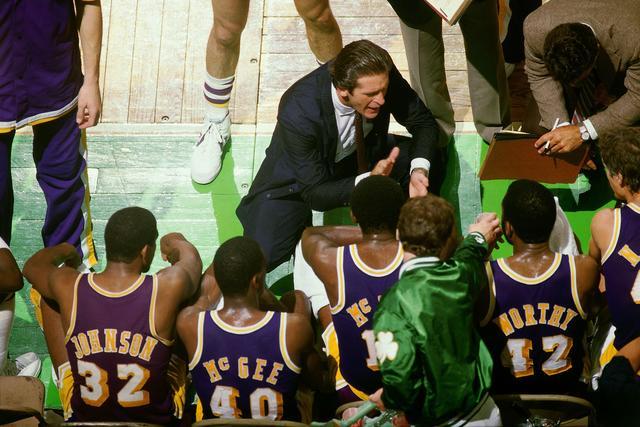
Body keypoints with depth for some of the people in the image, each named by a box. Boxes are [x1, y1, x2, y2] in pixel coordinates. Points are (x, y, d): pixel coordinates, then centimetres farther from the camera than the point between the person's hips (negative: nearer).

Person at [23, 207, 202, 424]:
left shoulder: (69, 288, -19)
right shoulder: (169, 288, -25)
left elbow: (32, 266, 7)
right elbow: (191, 258, 2)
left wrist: (65, 251, 28)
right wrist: (175, 242, 26)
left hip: (83, 417, 1)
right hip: (158, 419, -1)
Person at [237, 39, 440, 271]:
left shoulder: (382, 76, -28)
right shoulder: (298, 112, -39)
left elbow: (424, 122, -11)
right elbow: (315, 193, -30)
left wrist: (419, 169, -31)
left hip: (361, 155, 5)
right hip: (300, 178, -4)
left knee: (432, 161, -17)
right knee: (261, 255, -25)